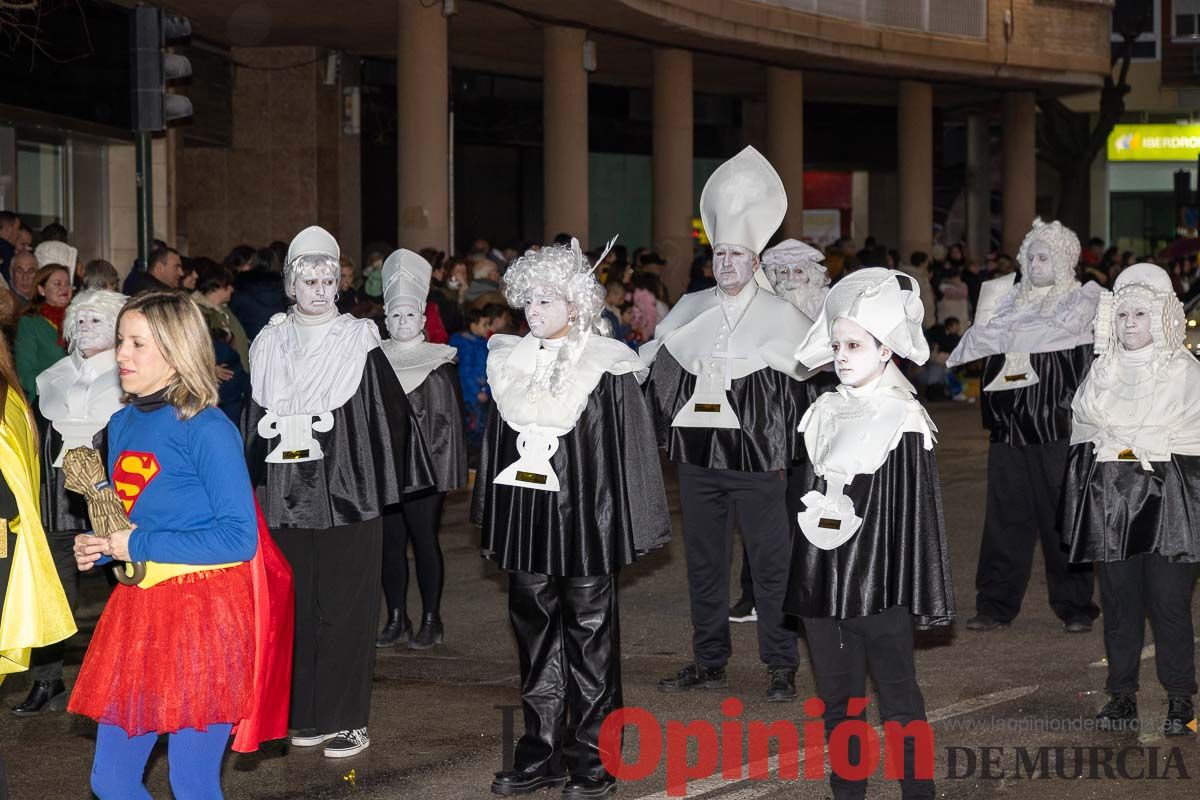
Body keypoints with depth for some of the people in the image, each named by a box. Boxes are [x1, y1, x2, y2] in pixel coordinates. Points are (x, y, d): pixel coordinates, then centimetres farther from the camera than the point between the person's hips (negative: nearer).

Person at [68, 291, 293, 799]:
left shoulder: (207, 431, -13)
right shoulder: (123, 424, 10)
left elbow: (240, 538, -17)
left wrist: (140, 546, -16)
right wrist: (99, 549, 2)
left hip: (203, 614, -7)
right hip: (138, 609, 8)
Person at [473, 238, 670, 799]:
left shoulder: (607, 368, -7)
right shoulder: (511, 365, 7)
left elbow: (629, 451, -7)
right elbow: (496, 447, 13)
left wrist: (631, 529, -10)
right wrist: (491, 525, 13)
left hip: (585, 523, -5)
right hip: (525, 523, 5)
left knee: (589, 636, 3)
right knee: (535, 635, 10)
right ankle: (542, 753, 18)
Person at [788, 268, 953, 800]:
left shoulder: (903, 420, -8)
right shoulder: (824, 415, 9)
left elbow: (917, 511, -8)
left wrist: (920, 594, -10)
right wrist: (800, 575, 14)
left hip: (877, 577, -6)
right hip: (822, 576, 6)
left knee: (898, 696, 1)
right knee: (837, 697, 13)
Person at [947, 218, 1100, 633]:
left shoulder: (1081, 300, 2)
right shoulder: (1010, 296, 16)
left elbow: (1050, 334, -13)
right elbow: (980, 339, 12)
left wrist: (997, 334, -4)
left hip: (1056, 425, -4)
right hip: (1010, 422, 4)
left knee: (1061, 514, -2)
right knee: (1005, 513, 3)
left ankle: (1074, 606, 8)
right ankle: (996, 605, 9)